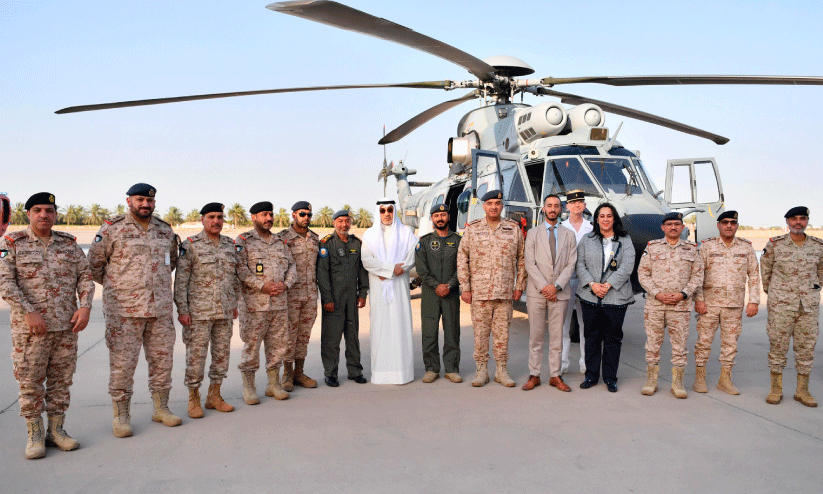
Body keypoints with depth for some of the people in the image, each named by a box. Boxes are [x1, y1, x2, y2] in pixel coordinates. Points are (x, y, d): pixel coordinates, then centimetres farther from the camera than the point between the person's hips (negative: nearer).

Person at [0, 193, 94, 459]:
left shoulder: (68, 243, 10)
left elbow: (85, 275, 9)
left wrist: (85, 306, -6)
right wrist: (29, 312, -17)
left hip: (67, 326, 3)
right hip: (30, 327, -3)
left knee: (61, 379, 9)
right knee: (30, 382, 3)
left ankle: (56, 430, 21)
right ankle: (35, 435, 17)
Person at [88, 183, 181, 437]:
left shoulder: (165, 230, 10)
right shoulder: (112, 229, -3)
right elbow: (94, 263, 4)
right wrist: (115, 286, 9)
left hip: (161, 309, 4)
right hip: (124, 310, -4)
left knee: (162, 359, 9)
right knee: (122, 363, 0)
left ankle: (161, 408, 23)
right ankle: (121, 416, 13)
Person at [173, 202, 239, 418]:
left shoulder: (230, 245, 10)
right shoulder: (190, 245, -5)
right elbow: (180, 280, -7)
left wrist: (235, 304, 16)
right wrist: (182, 309, -12)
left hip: (225, 312, 5)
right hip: (199, 312, -5)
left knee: (222, 354, 10)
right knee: (196, 355, 1)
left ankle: (214, 396, 23)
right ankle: (193, 399, 15)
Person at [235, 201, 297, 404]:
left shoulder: (280, 242, 16)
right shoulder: (243, 241, 0)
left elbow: (291, 266, 16)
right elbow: (240, 268, -11)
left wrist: (285, 284, -4)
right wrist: (262, 285, -18)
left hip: (280, 303, 5)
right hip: (254, 304, -5)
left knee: (278, 344, 9)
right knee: (251, 345, -1)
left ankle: (274, 385, 21)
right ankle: (248, 388, 12)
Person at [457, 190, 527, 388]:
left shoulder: (514, 229, 7)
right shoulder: (472, 229, 4)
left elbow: (522, 259, 11)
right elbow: (462, 259, 4)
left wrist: (519, 286, 5)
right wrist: (465, 288, -1)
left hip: (505, 292, 1)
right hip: (479, 291, -1)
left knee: (502, 332, 6)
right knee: (480, 332, 4)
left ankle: (501, 370, 17)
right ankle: (482, 370, 16)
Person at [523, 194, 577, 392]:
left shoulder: (569, 235, 10)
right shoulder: (533, 234, 6)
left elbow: (571, 264, 3)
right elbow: (530, 264, -1)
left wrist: (556, 286, -9)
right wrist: (543, 286, -11)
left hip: (560, 292, 1)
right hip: (536, 292, -1)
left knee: (557, 336, 5)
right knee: (535, 336, 2)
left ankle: (555, 376, 13)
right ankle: (534, 375, 10)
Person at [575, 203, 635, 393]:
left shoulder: (625, 241, 6)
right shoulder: (587, 240, 11)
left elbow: (626, 267, -4)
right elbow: (580, 265, 5)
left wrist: (608, 285, -14)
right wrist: (592, 284, -10)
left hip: (616, 297, -1)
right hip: (590, 297, 1)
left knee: (613, 338, 2)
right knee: (592, 336, 6)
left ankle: (610, 378, 13)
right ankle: (591, 375, 17)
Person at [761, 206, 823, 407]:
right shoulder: (775, 244, -2)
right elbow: (765, 268, 10)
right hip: (780, 304, -2)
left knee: (806, 347, 6)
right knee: (778, 345, 1)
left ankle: (802, 390, 18)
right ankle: (776, 389, 12)